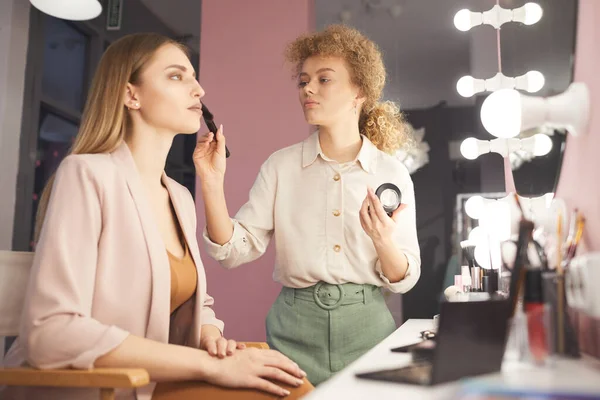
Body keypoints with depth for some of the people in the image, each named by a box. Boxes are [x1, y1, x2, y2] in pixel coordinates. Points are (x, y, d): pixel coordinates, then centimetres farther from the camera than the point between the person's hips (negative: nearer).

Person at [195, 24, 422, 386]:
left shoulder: (392, 172, -2)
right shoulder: (281, 166, -1)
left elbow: (404, 279, -2)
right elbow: (235, 250, -6)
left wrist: (384, 242, -23)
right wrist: (213, 183, -19)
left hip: (366, 324, 0)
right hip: (295, 327, 0)